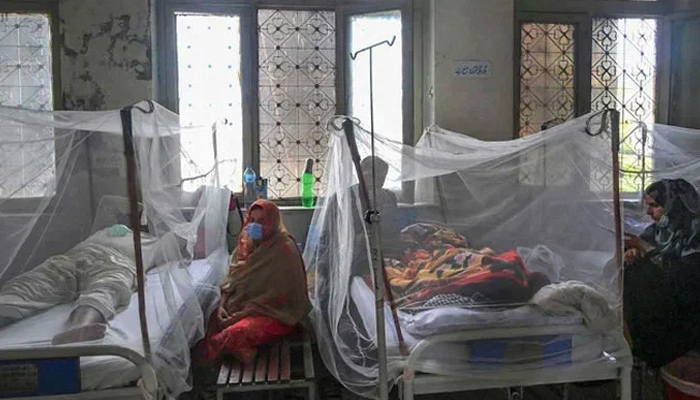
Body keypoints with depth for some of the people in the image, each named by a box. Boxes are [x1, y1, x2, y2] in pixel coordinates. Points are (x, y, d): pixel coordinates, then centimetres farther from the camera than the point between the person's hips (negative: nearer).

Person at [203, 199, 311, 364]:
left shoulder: (284, 249, -18)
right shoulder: (247, 243, 5)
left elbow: (277, 296, -19)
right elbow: (232, 278, 9)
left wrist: (240, 315, -21)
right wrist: (222, 305, -9)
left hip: (274, 312, -7)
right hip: (241, 305, 7)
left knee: (237, 332, -31)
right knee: (212, 320, -17)